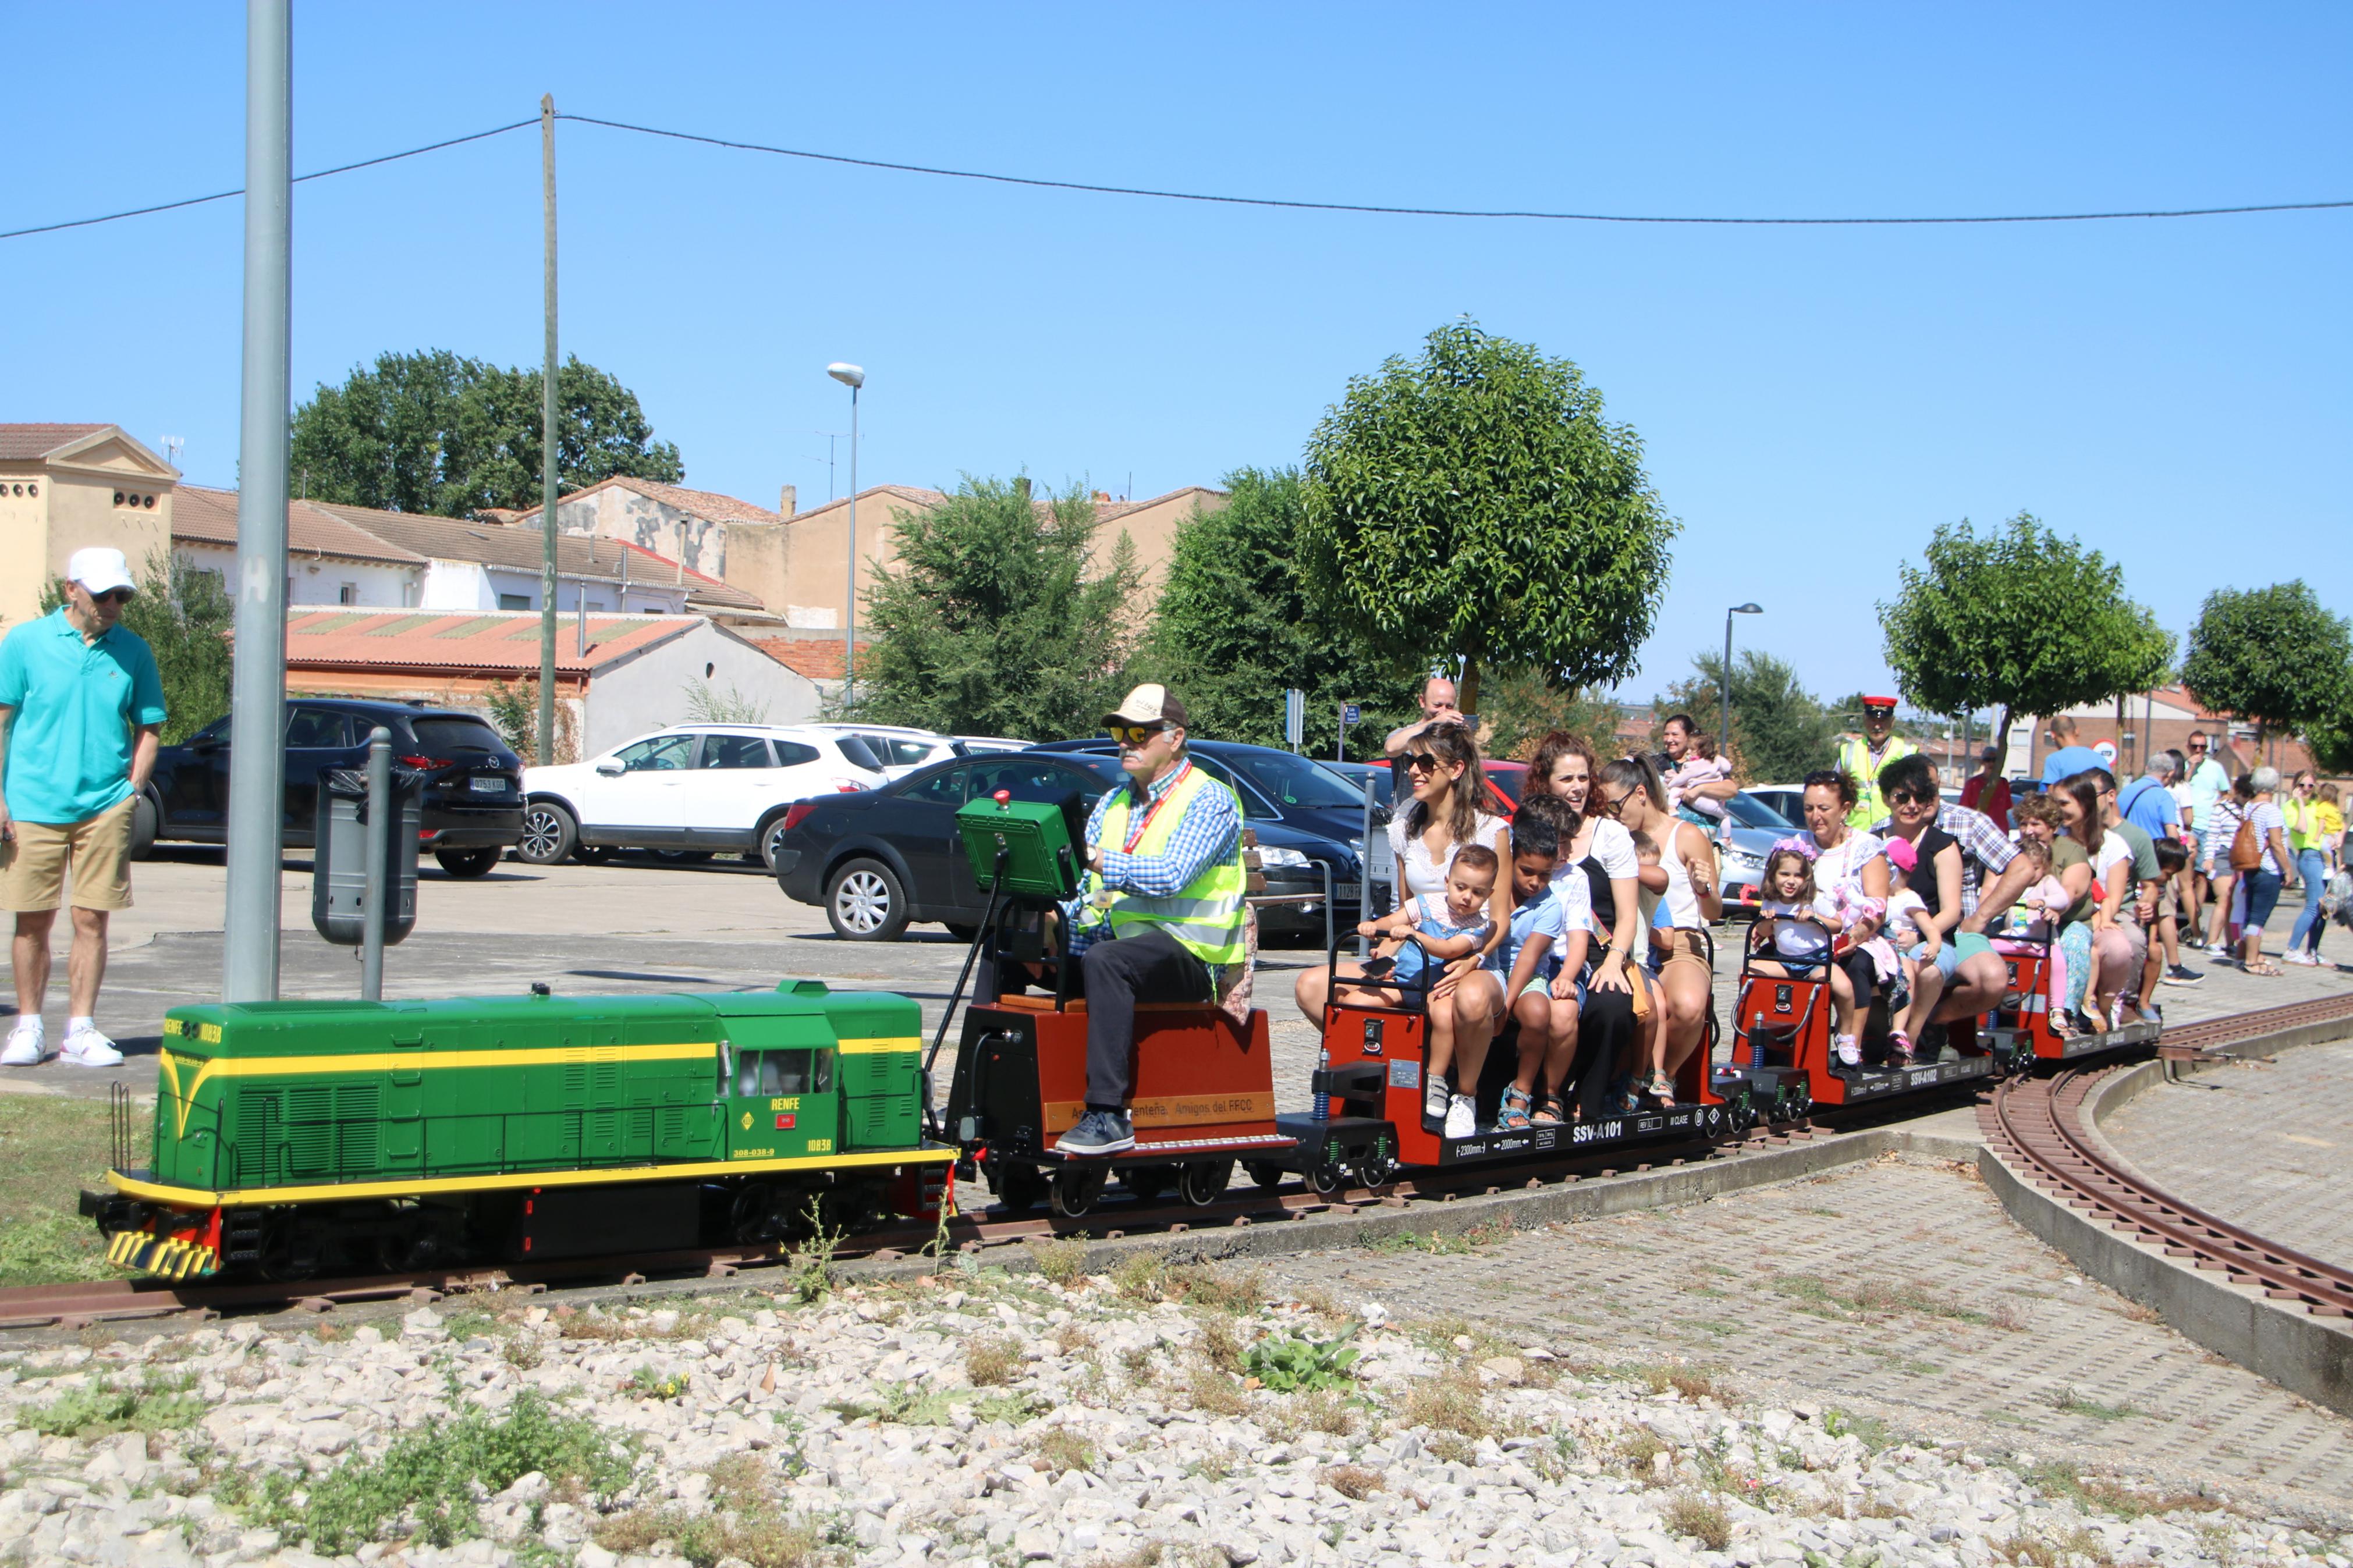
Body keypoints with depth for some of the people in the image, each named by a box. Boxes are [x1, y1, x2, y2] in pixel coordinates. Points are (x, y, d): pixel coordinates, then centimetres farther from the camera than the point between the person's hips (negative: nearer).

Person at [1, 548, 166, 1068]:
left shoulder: (133, 651, 6)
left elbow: (148, 729, 13)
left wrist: (132, 792, 1)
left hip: (105, 807, 1)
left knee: (92, 920, 0)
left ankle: (81, 1030, 8)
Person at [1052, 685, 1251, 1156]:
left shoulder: (1209, 800, -5)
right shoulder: (1113, 803, 18)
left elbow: (1171, 876, -22)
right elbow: (1086, 888, 11)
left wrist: (1098, 859, -33)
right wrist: (1060, 919, -11)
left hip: (1193, 953, -8)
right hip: (1123, 940, 8)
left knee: (1105, 961, -37)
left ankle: (1109, 1116, -40)